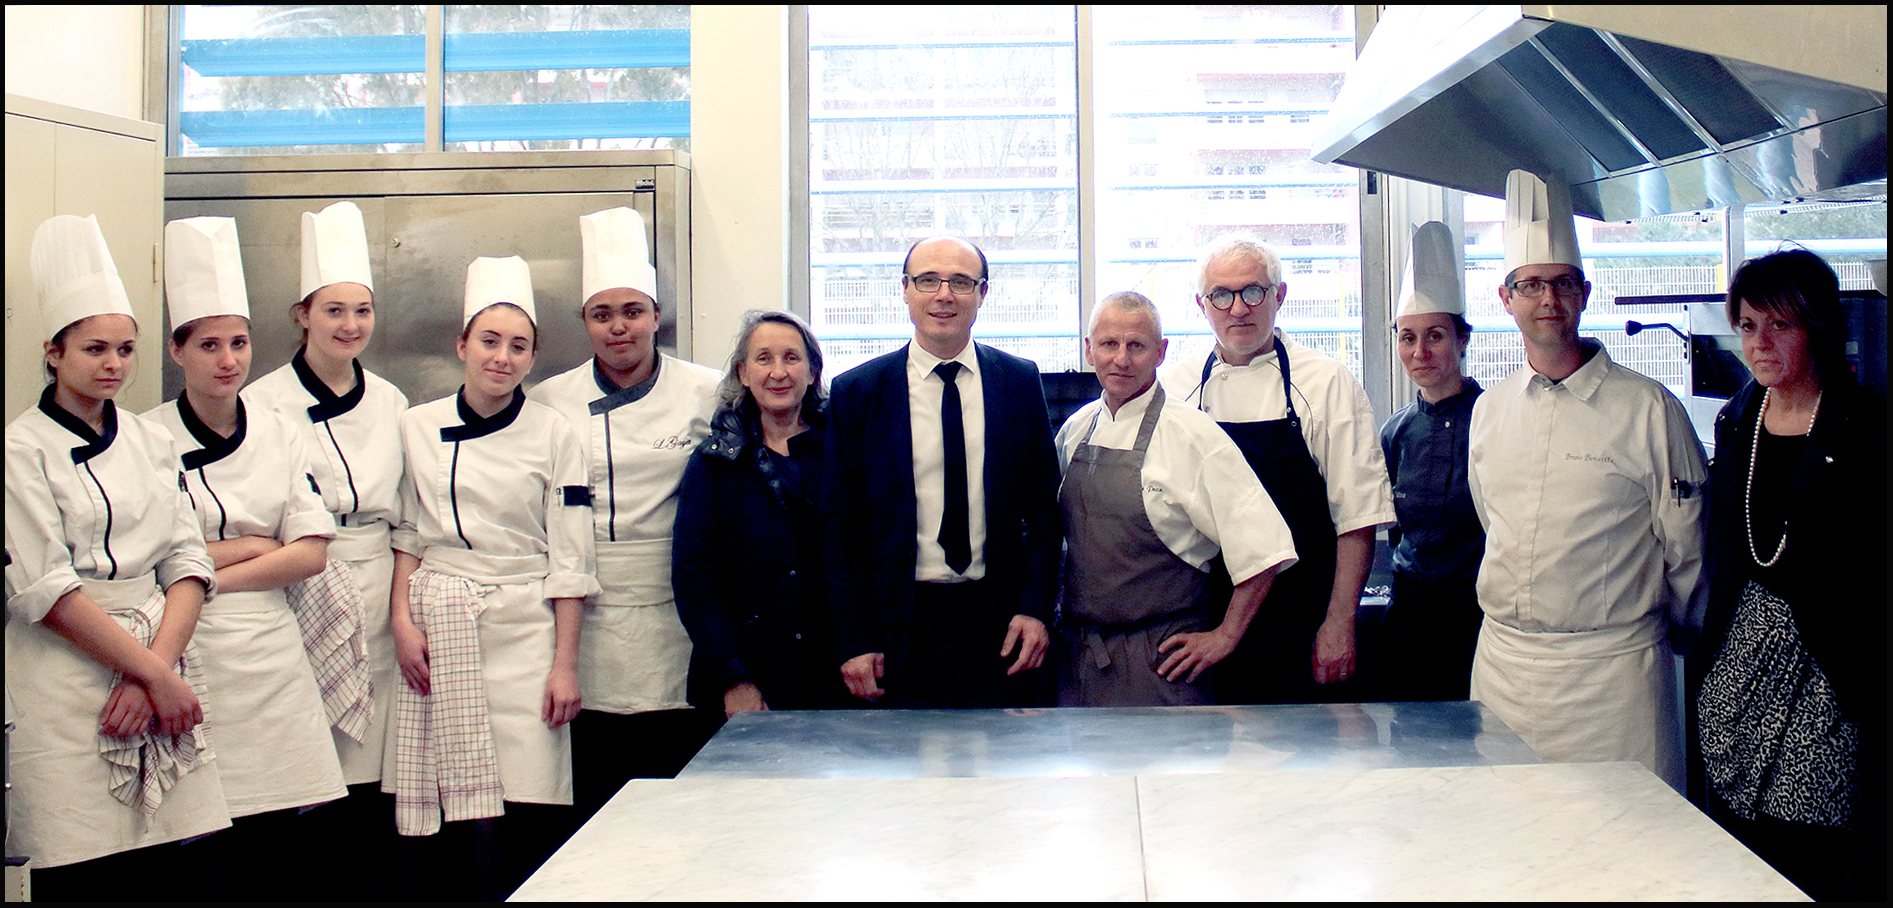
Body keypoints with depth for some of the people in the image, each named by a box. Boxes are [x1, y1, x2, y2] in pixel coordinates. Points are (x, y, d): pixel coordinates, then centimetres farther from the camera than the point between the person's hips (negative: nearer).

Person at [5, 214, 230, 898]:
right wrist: (155, 673, -12)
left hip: (158, 660, 5)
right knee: (79, 877, -4)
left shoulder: (151, 441, 13)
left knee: (159, 866, 4)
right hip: (66, 682, -5)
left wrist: (156, 664, -9)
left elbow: (188, 562, 7)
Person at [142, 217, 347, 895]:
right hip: (188, 654, -3)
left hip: (272, 654, 3)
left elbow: (311, 554, 2)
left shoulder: (279, 437, 9)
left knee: (279, 847, 1)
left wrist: (210, 572, -7)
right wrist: (254, 547, -5)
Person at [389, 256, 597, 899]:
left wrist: (565, 665, -3)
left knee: (529, 812, -8)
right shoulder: (419, 428, 7)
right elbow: (406, 534, 12)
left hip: (525, 629, -1)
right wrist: (403, 622, -1)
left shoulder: (553, 435, 2)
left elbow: (569, 561, 1)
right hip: (441, 629, 1)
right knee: (461, 810, -1)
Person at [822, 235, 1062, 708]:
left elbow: (1043, 504, 7)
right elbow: (839, 523, 1)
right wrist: (854, 642, -5)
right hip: (900, 629, -1)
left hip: (999, 625, 1)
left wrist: (1036, 608, -4)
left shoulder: (1020, 381, 5)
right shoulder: (856, 392, 0)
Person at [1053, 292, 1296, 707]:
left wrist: (1225, 637, -9)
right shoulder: (1075, 429, 6)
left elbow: (1262, 545, -12)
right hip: (1076, 653, 5)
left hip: (1159, 662, -5)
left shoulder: (1192, 435, -11)